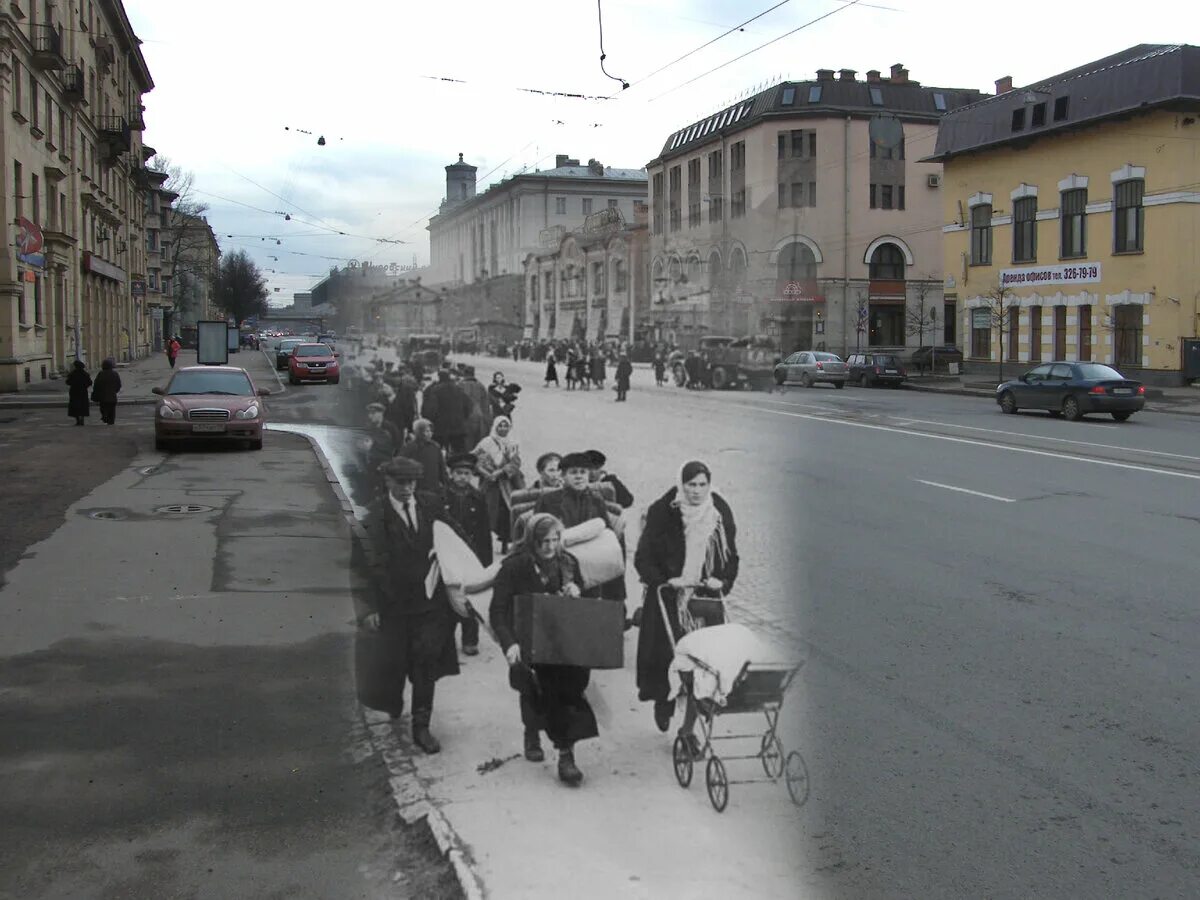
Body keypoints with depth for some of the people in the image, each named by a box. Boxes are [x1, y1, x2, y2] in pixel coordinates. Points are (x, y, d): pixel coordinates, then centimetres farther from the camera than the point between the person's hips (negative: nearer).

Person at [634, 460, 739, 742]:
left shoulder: (721, 513, 4)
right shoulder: (663, 512, -6)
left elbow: (731, 557, 13)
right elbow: (643, 558, -5)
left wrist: (722, 581, -4)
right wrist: (664, 581, -19)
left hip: (706, 598, 2)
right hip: (668, 599, -2)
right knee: (667, 654, -2)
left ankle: (688, 726, 6)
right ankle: (663, 702, 30)